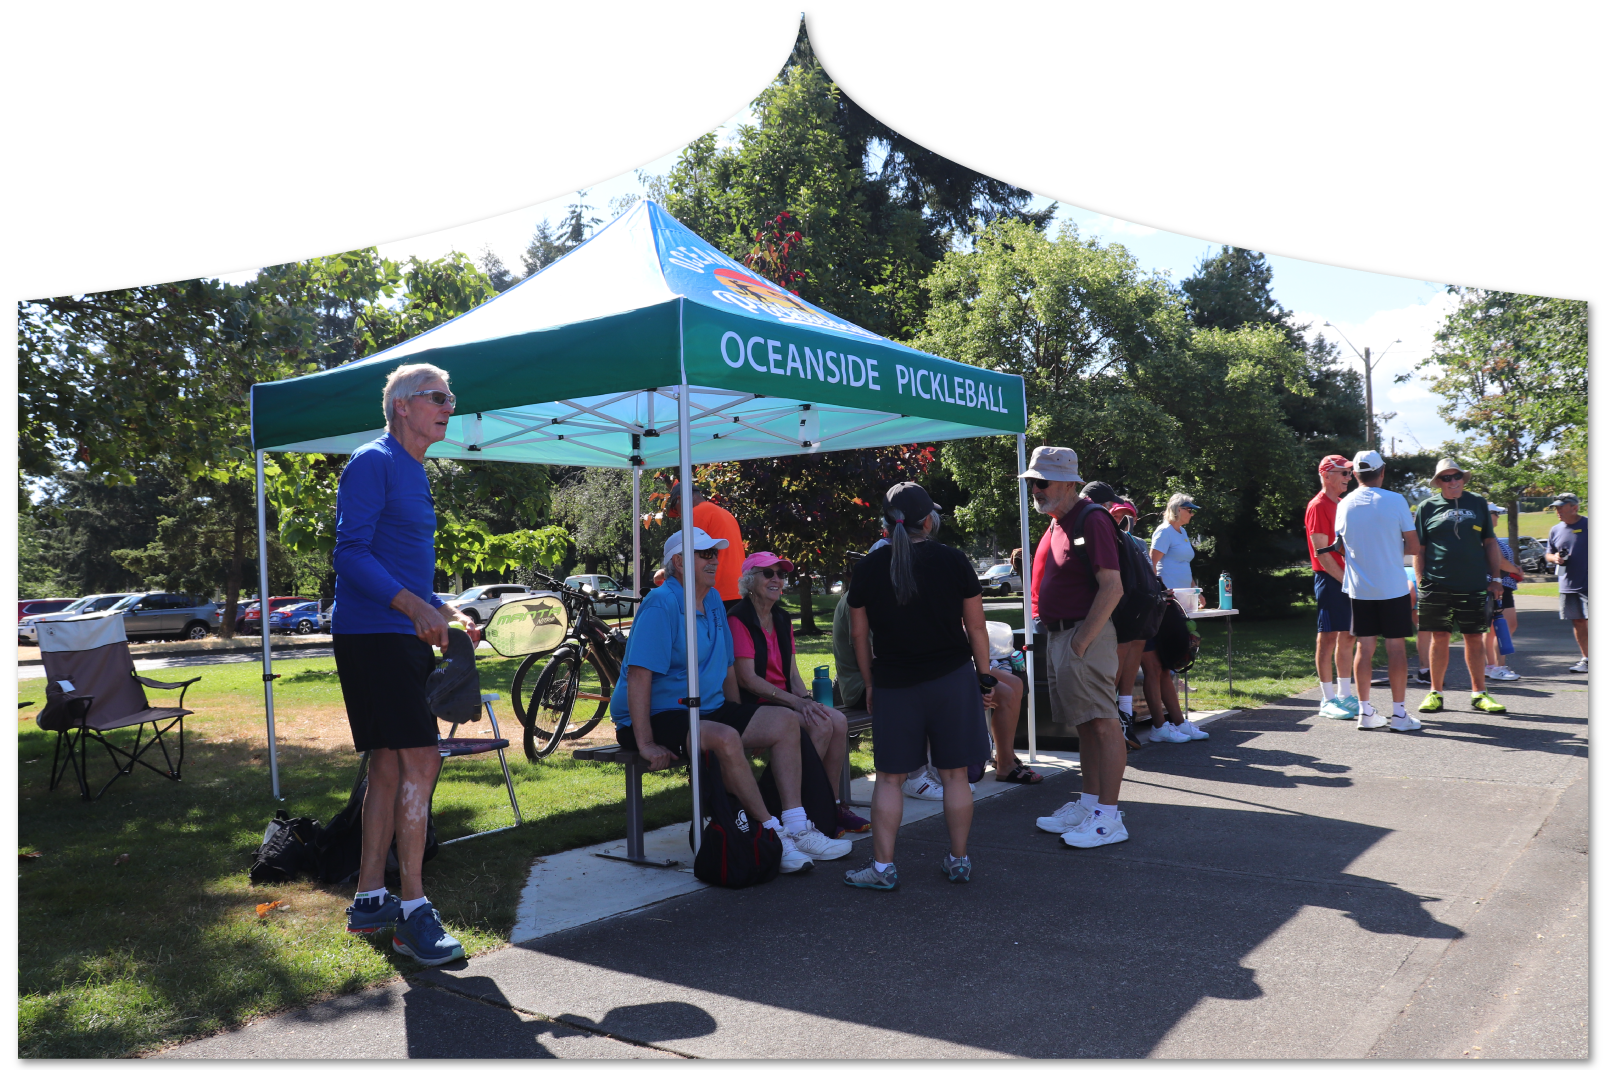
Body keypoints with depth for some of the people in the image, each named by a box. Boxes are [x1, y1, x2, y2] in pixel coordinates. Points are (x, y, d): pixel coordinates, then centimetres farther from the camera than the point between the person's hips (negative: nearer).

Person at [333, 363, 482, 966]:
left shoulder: (414, 472, 20)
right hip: (372, 636, -10)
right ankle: (413, 910, -7)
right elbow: (351, 554, -18)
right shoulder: (373, 462, -9)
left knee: (389, 767, 12)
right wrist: (414, 606, -29)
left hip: (403, 637, 10)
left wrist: (445, 614, 15)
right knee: (420, 762, -13)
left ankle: (369, 900, 21)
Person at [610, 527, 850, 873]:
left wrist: (741, 719, 12)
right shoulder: (661, 604, -16)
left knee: (784, 720, -3)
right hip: (660, 715, -9)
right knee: (724, 738, -35)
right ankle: (771, 835, -22)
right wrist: (645, 744, -28)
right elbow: (639, 675, -24)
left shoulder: (713, 601, 12)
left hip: (709, 710, 9)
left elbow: (727, 668, 19)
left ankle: (796, 828, -8)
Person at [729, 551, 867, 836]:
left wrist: (807, 699, -8)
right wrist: (798, 703, -19)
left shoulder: (782, 620, 16)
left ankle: (830, 804, -8)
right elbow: (747, 679, -16)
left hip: (785, 700, 8)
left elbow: (793, 673, 14)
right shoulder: (739, 620, -10)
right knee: (820, 726, -25)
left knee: (838, 720, -17)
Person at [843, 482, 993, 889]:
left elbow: (859, 634, 3)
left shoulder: (868, 568, -2)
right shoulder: (953, 561, -3)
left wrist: (870, 683, 13)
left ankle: (883, 866, 7)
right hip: (952, 678, 0)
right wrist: (983, 674, 11)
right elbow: (976, 627, 1)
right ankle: (958, 860, 17)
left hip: (893, 683, 0)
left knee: (889, 777, 6)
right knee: (955, 774, 9)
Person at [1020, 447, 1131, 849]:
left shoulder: (1092, 520, -13)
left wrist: (1082, 642, -20)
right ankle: (1089, 804, 23)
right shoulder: (1056, 524, 15)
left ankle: (1109, 817, -1)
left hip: (1084, 635, -10)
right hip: (1059, 635, 10)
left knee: (1103, 724, -5)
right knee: (1085, 726, 15)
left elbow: (1112, 587, -19)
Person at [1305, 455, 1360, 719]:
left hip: (1347, 578, 9)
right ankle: (1328, 700, 1)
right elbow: (1321, 552, -15)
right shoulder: (1318, 506, -10)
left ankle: (1344, 694, 19)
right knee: (1328, 637, -4)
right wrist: (1345, 579, -17)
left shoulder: (1343, 504, 17)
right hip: (1329, 579, -9)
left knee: (1347, 637, 11)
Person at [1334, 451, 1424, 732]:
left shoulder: (1344, 505, 2)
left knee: (1364, 647, 7)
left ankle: (1365, 712, 10)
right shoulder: (1396, 501, -7)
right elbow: (1414, 547, -4)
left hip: (1358, 589, 3)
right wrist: (1394, 548, 14)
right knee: (1396, 647, 2)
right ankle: (1398, 714, 4)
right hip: (1393, 587, -3)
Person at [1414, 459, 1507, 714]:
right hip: (1437, 585, -1)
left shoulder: (1478, 504, 10)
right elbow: (1418, 549, 5)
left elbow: (1490, 543, 13)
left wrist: (1495, 579, 7)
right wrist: (1421, 583, -2)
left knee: (1475, 639, 6)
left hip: (1474, 585, 2)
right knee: (1439, 638, 3)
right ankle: (1436, 693, 13)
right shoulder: (1427, 507, 4)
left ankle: (1479, 694, 16)